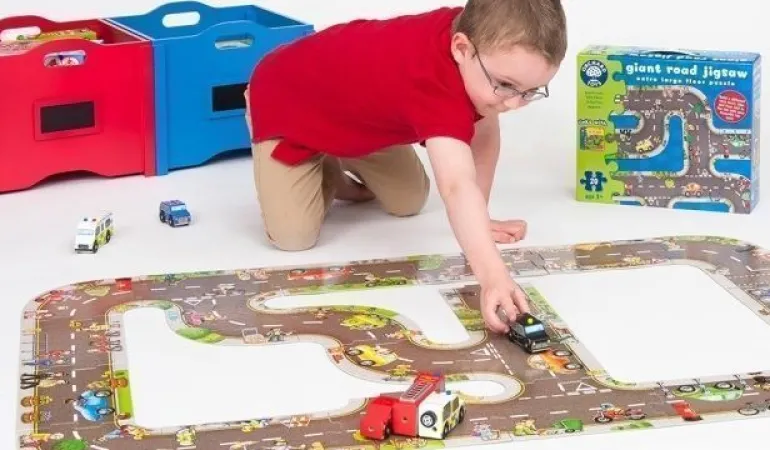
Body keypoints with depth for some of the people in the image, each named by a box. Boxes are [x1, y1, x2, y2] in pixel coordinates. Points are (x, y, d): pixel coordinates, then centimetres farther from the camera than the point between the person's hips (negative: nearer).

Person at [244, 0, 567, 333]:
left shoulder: (475, 32, -20)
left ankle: (335, 166, 32)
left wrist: (478, 219, -5)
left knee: (408, 204, 7)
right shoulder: (434, 81, -46)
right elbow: (457, 187, -58)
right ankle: (327, 175, 14)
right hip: (285, 98, -7)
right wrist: (493, 277, -70)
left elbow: (485, 132, -4)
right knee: (294, 237, -17)